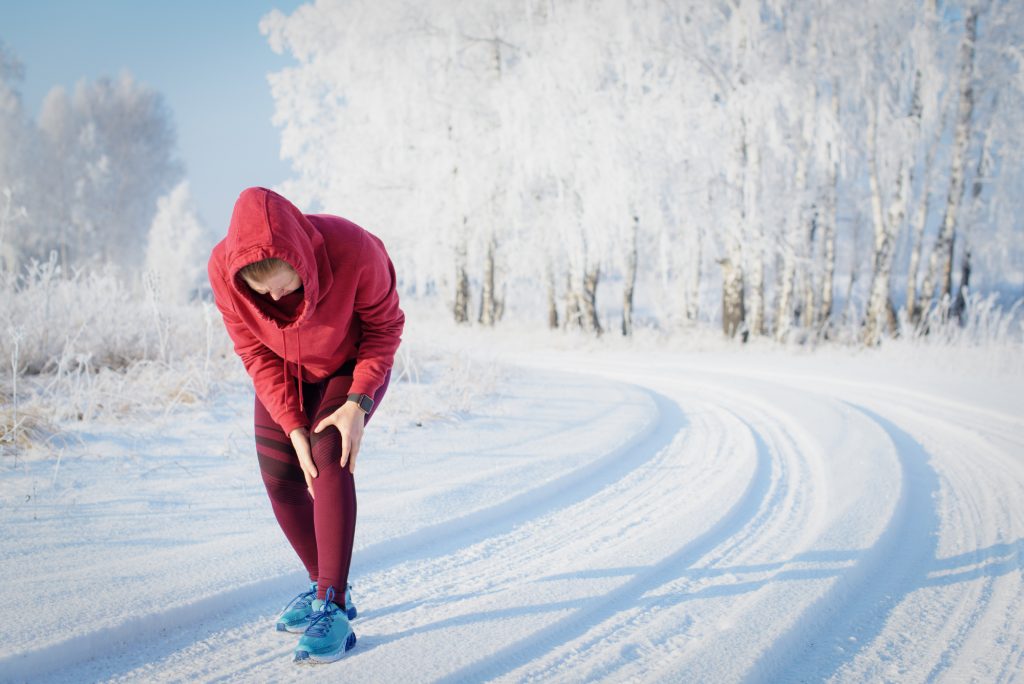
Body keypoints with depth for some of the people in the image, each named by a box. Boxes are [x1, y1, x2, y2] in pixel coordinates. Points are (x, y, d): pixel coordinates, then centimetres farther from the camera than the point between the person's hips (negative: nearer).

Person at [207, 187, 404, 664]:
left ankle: (333, 609, -20)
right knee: (280, 475, -4)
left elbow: (385, 326, -20)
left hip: (353, 365, -3)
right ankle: (325, 585, 17)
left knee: (329, 458, -23)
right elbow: (257, 355, -17)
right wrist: (294, 427, -23)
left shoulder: (353, 250, -38)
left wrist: (358, 403, -29)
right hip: (287, 369, 4)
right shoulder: (223, 270, -30)